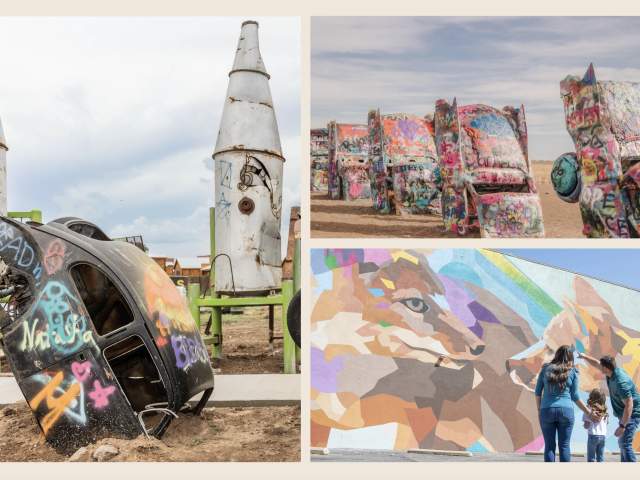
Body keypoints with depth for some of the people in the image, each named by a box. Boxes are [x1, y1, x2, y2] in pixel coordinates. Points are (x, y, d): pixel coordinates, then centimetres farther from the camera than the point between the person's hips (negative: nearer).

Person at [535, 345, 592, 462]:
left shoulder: (546, 369, 7)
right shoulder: (572, 372, 4)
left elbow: (538, 392, 7)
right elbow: (575, 396, 6)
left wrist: (539, 409, 15)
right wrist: (588, 412, 17)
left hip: (547, 410, 1)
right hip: (566, 410, 0)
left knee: (549, 446, 5)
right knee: (564, 445, 6)